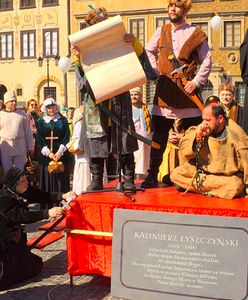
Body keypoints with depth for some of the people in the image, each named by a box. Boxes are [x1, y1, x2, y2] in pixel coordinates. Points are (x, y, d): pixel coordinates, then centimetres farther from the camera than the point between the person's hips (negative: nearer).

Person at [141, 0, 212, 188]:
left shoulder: (195, 33, 1)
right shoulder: (161, 32, 12)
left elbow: (207, 61, 1)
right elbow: (148, 51, 24)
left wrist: (197, 81, -9)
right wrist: (156, 69, 10)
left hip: (187, 89, -3)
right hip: (164, 88, 3)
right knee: (159, 134, 5)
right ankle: (152, 176, 12)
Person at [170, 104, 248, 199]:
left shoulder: (235, 134, -14)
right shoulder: (201, 129, -6)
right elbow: (184, 152, -5)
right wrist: (197, 138, -22)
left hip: (228, 176, -3)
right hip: (202, 171, 3)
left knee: (236, 186, -35)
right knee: (175, 174, -17)